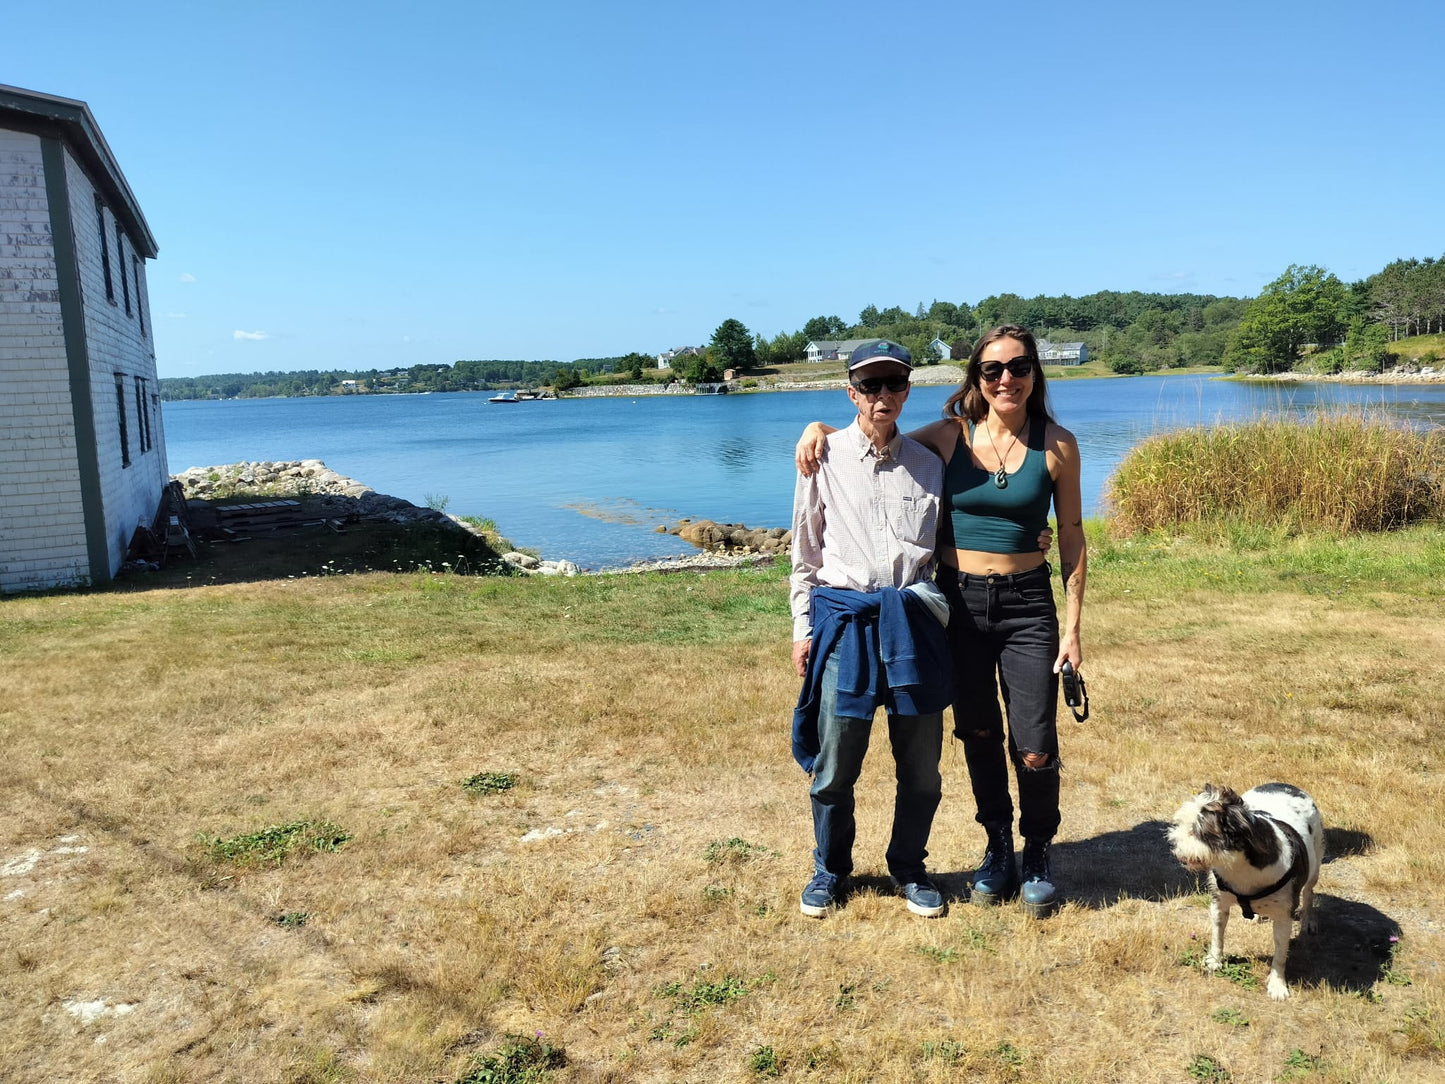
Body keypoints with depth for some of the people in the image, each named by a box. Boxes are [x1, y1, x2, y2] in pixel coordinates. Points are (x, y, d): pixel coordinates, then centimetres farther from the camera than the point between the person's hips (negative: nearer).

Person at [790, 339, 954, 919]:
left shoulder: (927, 463, 8)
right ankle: (830, 869, 28)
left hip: (913, 620, 2)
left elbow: (945, 550, 15)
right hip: (842, 618, -2)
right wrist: (803, 628, 4)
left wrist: (944, 619, 9)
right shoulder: (825, 459, 2)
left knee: (921, 765, 8)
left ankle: (908, 867, 32)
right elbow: (805, 551, 7)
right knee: (834, 764, 4)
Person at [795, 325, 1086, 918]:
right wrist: (819, 428, -5)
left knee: (1035, 749, 0)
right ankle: (997, 848, 35)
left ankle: (1038, 855, 27)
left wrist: (1072, 625, -1)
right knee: (978, 734, 14)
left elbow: (1072, 540, 2)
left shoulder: (1056, 445, -3)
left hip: (1026, 604, -1)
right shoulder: (949, 436, -1)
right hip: (958, 602, 1)